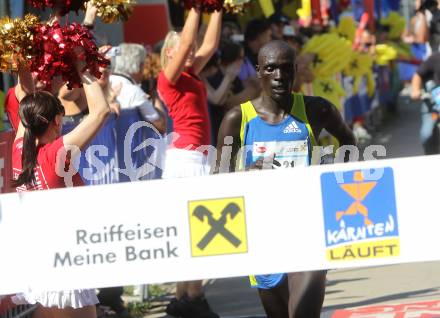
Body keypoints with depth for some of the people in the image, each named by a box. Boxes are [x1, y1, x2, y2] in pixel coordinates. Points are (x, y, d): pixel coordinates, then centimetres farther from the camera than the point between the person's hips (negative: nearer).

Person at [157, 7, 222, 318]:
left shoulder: (191, 75, 14)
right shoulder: (170, 77, -8)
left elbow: (210, 44, 17)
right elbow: (186, 41, -16)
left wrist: (217, 9, 14)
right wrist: (196, 8, -12)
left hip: (197, 156, 9)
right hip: (186, 155, -9)